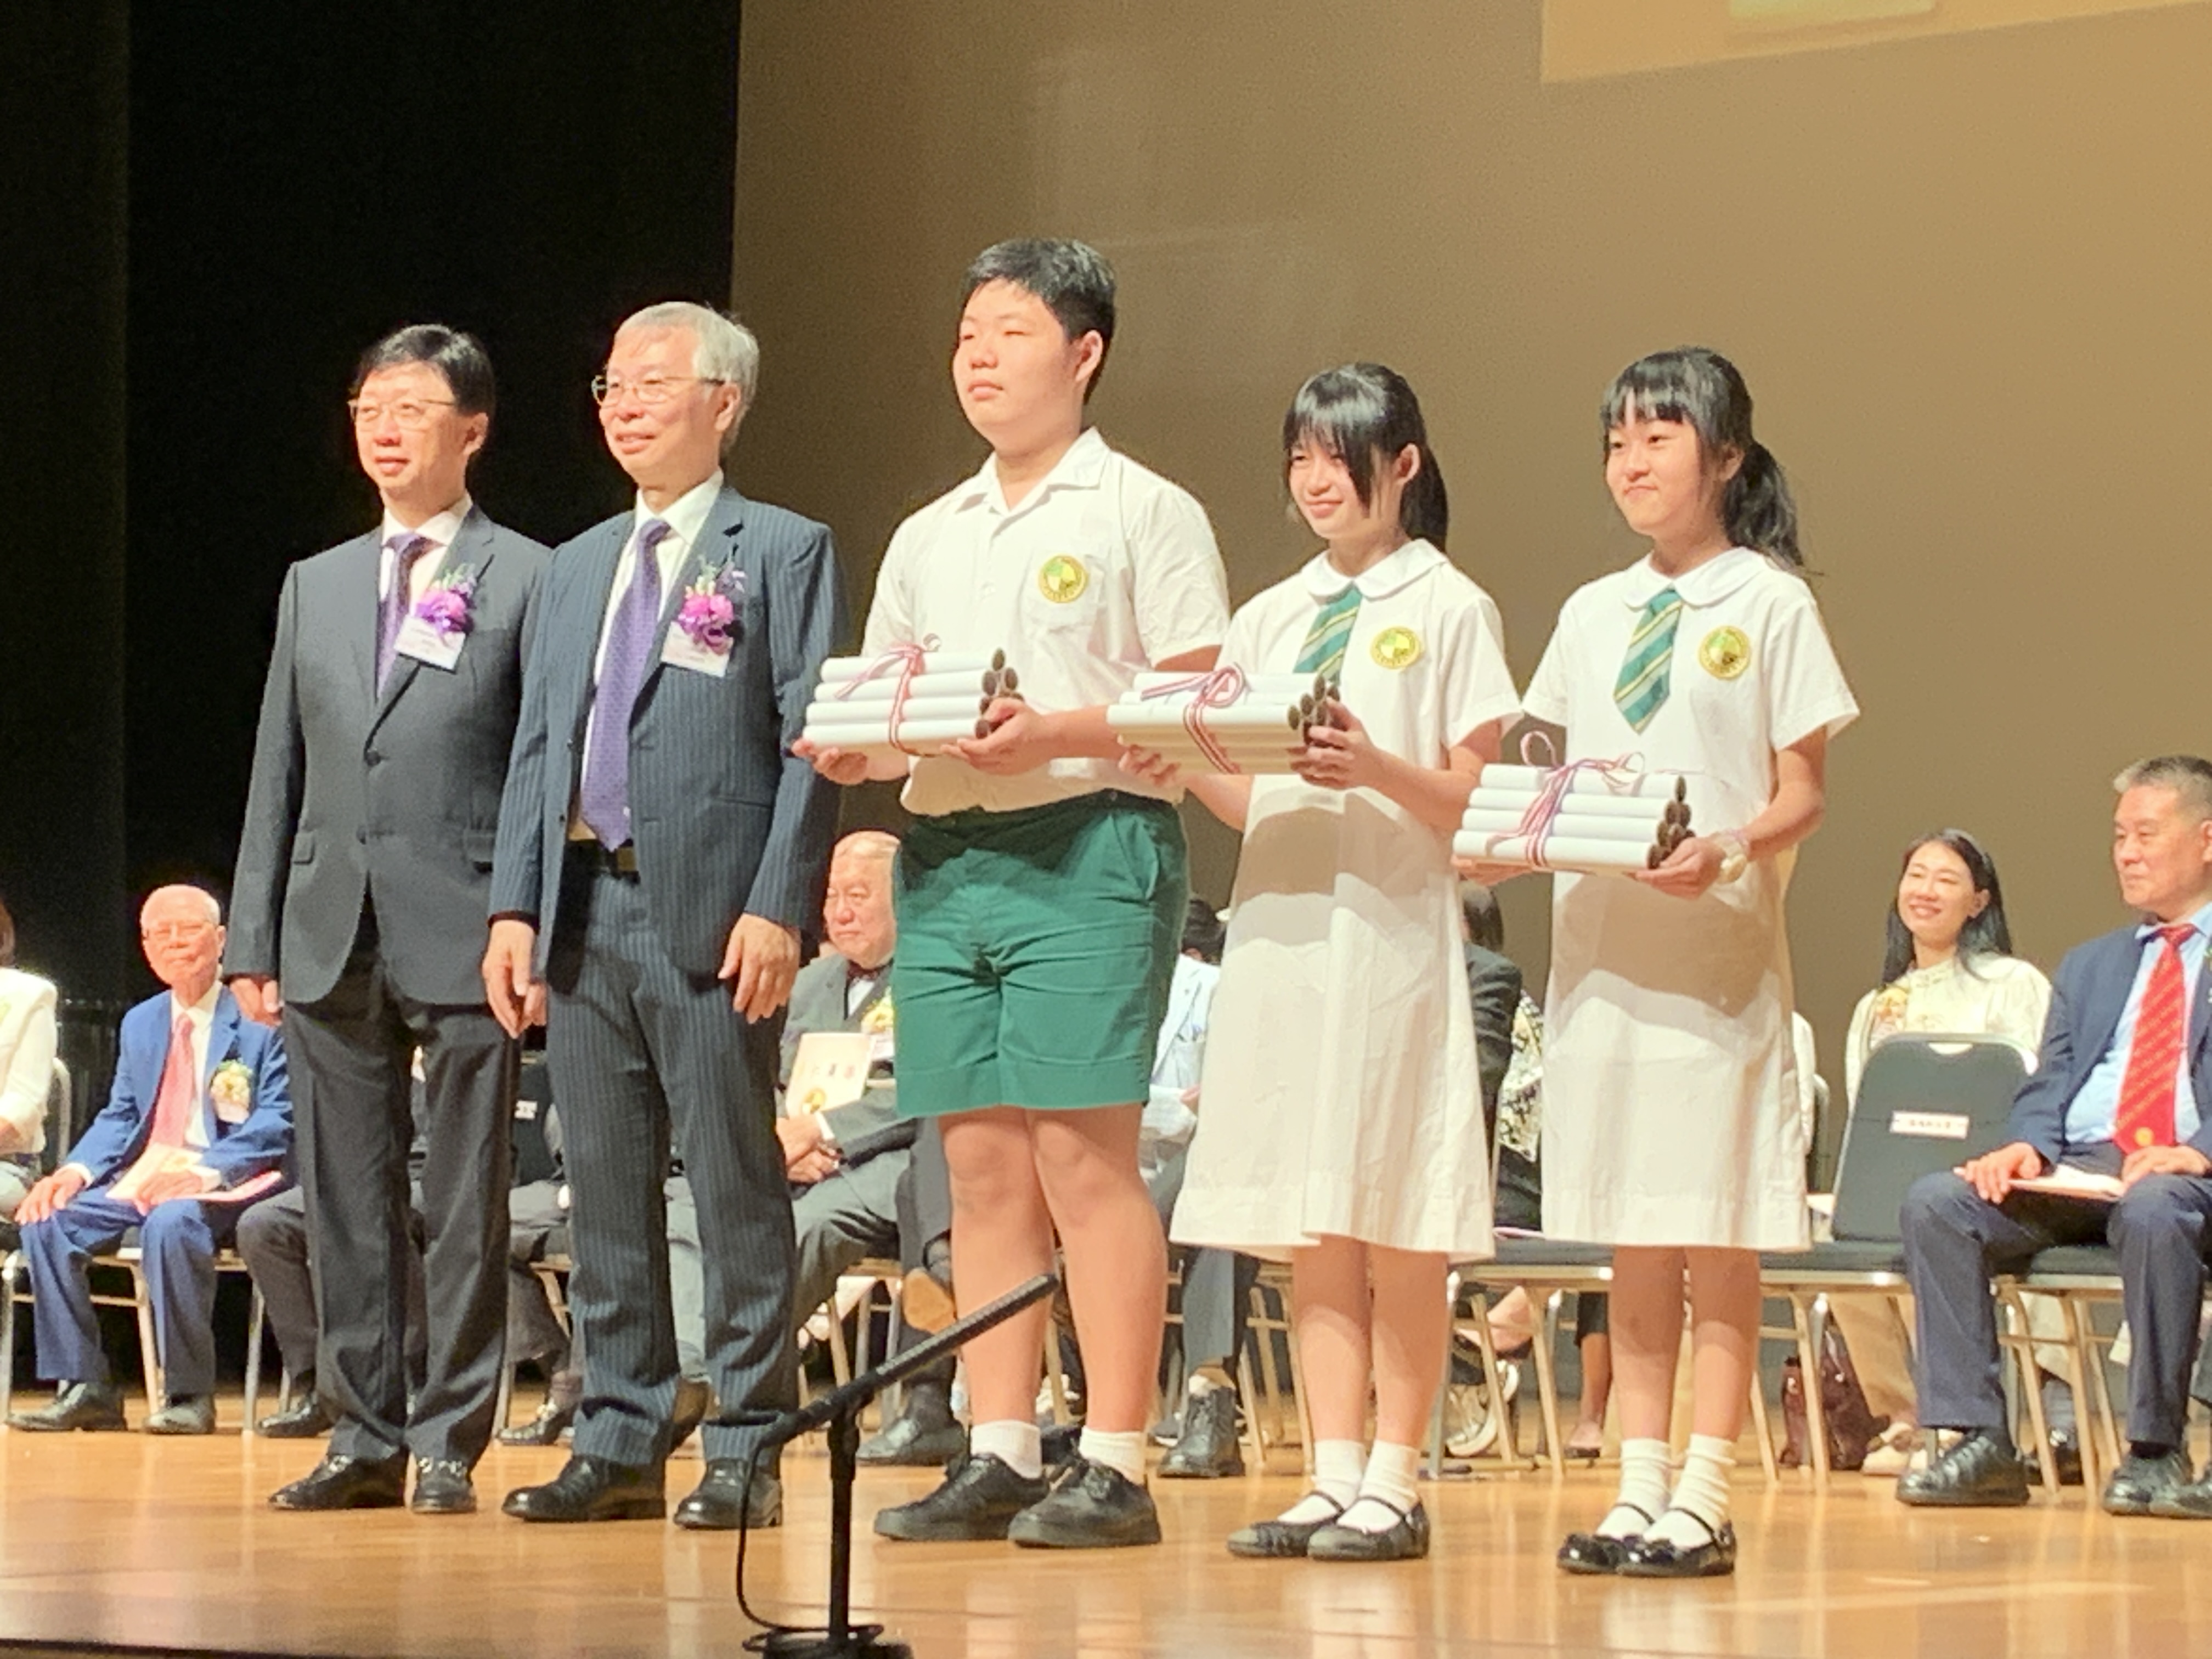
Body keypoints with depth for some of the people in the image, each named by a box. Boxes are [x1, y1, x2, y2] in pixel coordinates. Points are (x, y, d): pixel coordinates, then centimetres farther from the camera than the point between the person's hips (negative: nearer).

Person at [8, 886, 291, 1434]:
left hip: (229, 1183, -6)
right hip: (143, 1180, 7)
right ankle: (83, 1389, -12)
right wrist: (76, 1170, -3)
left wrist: (205, 1170, -25)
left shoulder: (261, 1022, -3)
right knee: (46, 1220, -16)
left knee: (171, 1223, -38)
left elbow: (276, 1124, -11)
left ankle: (189, 1394, -26)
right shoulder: (140, 1024, 19)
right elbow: (119, 1119, 18)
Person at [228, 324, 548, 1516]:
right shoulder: (314, 586, 18)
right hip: (332, 933, 5)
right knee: (348, 1206, 7)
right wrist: (254, 938, 10)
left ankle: (449, 1442, 4)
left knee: (464, 1207, -1)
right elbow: (278, 773, 17)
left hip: (462, 935, -5)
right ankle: (366, 1437, 13)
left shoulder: (528, 581, 3)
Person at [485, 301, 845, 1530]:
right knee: (605, 1189, 8)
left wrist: (779, 908, -16)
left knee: (736, 1185, -4)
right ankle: (622, 1443, 15)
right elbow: (537, 743, 18)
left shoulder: (785, 552, 1)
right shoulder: (579, 565, 20)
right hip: (585, 909, 6)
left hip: (712, 914, -6)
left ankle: (748, 1455, 0)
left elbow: (812, 745, -7)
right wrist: (516, 905, 8)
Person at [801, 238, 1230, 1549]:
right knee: (984, 1163, 5)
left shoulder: (1144, 514, 1)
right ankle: (997, 1459, 7)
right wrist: (848, 745, -1)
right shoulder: (927, 539, 20)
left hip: (1089, 848, -6)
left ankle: (1118, 1465, -8)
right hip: (945, 854, 6)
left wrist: (1058, 732, -19)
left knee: (1084, 1152, -10)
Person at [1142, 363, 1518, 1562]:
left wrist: (1376, 768, -22)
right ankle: (1332, 1476, 8)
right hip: (1280, 923, 5)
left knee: (1399, 1224, -4)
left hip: (1393, 929, -5)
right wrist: (1183, 768, -7)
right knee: (1310, 1225, 5)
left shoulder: (1448, 612, 2)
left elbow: (1473, 803, -4)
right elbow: (1249, 801, 14)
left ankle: (1394, 1484, -1)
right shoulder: (1270, 619, 17)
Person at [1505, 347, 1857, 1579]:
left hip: (1720, 947, -5)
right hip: (1602, 946, 5)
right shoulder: (1593, 615, 15)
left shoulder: (1769, 603, -1)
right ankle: (1639, 1487, 12)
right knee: (1631, 1237, 7)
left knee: (1718, 1234, -3)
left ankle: (1706, 1497, 0)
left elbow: (1803, 795, -4)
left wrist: (1728, 850, -23)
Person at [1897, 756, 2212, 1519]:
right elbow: (2050, 1084, 17)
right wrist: (2027, 1145, -6)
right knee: (1935, 1203, -22)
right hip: (2075, 1167, 5)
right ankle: (1980, 1442, -24)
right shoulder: (2088, 965, 30)